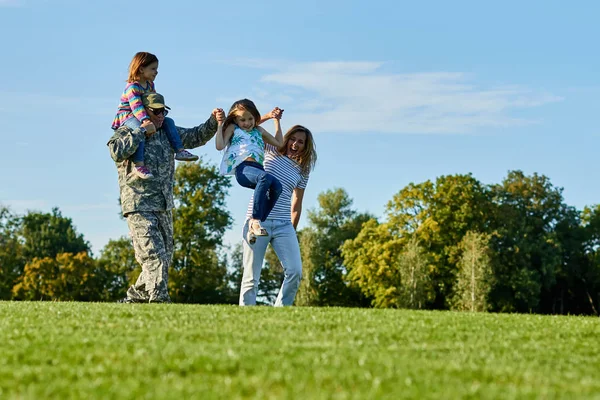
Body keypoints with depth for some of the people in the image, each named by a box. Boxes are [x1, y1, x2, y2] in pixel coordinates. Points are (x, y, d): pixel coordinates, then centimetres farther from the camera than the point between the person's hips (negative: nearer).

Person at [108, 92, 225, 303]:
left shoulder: (167, 133, 15)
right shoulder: (125, 132, -3)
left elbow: (196, 137, 18)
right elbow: (117, 152, -23)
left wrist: (214, 121, 2)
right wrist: (141, 131, -16)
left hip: (165, 208, 8)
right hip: (139, 208, -7)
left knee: (164, 259, 12)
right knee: (155, 257, -17)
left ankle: (133, 298, 24)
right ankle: (158, 300, -20)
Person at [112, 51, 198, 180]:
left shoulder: (150, 85, 10)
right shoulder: (132, 87, -20)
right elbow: (136, 106, -32)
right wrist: (146, 121, -45)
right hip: (127, 116, -9)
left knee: (168, 121, 0)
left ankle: (179, 151, -2)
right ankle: (139, 165, -48)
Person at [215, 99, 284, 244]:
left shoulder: (259, 131, 35)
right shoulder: (233, 128, 22)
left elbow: (279, 143, 39)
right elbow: (220, 146, 6)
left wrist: (277, 121, 39)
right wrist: (220, 124, 8)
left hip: (258, 167, 5)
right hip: (242, 167, -5)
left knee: (276, 186, -29)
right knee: (265, 177, -39)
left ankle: (254, 226, -24)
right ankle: (255, 220, -39)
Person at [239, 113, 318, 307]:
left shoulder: (302, 171, 13)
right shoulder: (271, 151, 8)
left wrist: (292, 231, 13)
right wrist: (267, 117, -6)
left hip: (283, 225, 3)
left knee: (295, 272, -13)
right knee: (251, 277, -4)